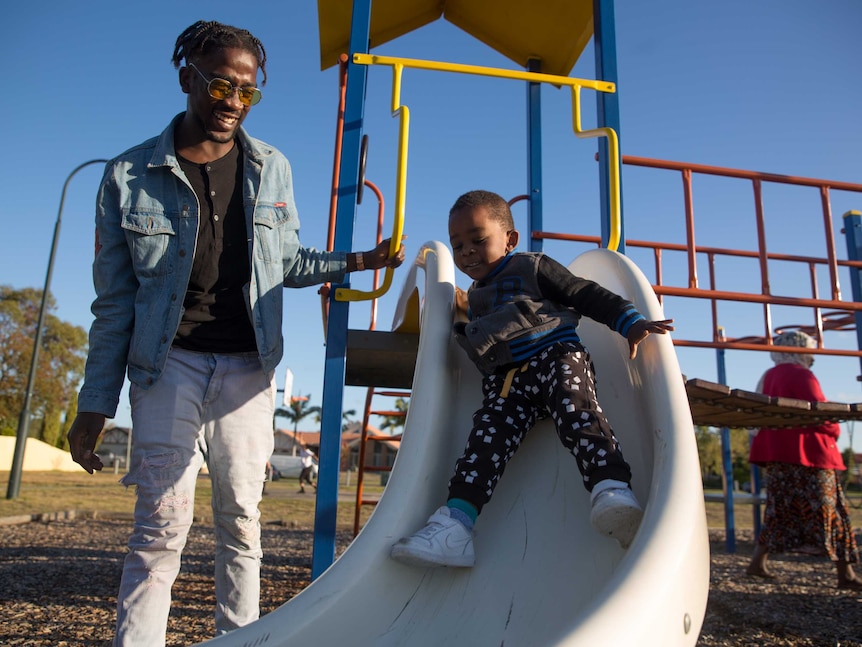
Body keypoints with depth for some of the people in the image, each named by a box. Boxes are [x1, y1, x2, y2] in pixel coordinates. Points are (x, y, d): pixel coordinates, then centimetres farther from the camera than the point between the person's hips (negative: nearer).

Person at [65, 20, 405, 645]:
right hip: (169, 361, -2)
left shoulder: (271, 168, 8)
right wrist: (95, 403, 1)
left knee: (241, 518, 5)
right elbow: (114, 300, 2)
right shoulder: (129, 175, 1)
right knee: (163, 517, -6)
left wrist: (357, 260, 2)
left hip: (247, 365, 2)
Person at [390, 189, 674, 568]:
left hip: (556, 355, -4)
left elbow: (587, 296, 5)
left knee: (576, 412, -34)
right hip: (505, 379, 5)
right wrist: (465, 310, 33)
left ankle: (613, 492, -54)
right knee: (488, 436, -19)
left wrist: (630, 323, -7)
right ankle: (455, 526, -32)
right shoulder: (476, 296, 32)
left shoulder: (534, 268, 12)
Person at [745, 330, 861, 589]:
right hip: (807, 452, -8)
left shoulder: (768, 377, 16)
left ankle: (757, 562, 10)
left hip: (777, 453, 8)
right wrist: (834, 430, 5)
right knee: (829, 512, -1)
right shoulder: (801, 375, -10)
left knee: (780, 514, 13)